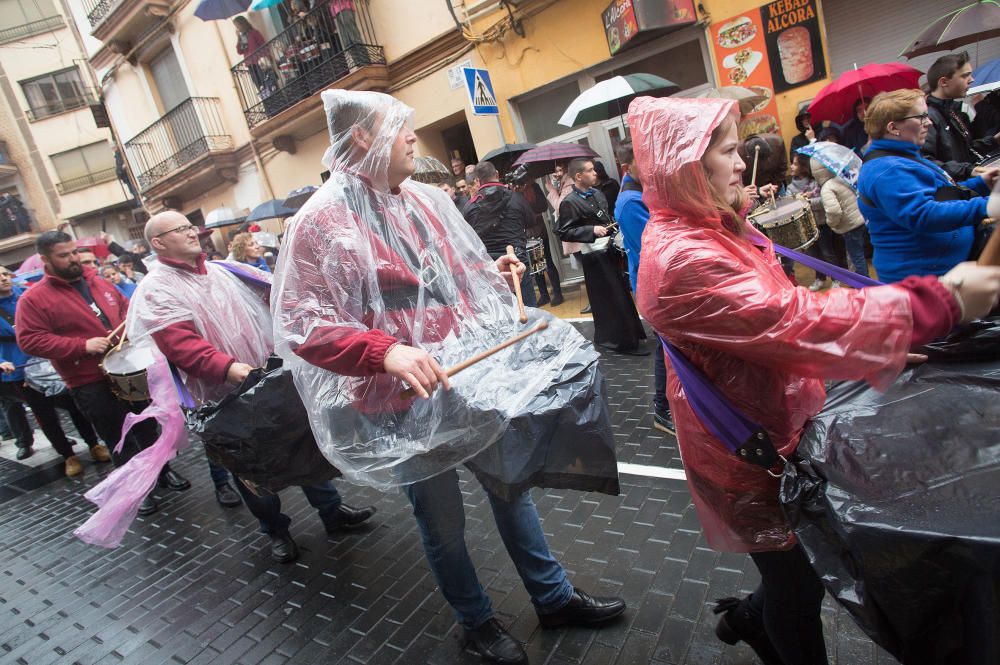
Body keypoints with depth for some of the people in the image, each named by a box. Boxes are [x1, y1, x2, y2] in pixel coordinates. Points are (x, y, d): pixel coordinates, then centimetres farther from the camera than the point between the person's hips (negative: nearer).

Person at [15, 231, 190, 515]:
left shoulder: (97, 281, 8)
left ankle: (163, 470, 34)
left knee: (147, 426, 17)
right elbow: (29, 340, -15)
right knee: (120, 438, 4)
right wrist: (82, 345, -23)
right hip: (90, 384, -5)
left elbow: (125, 306, 20)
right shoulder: (33, 299, -9)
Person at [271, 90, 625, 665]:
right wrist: (386, 351, -33)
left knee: (510, 483, 19)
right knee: (443, 520, 14)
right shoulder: (321, 223, -14)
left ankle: (554, 597, 42)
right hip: (404, 400, -6)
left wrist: (493, 272, -2)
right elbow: (299, 324, -20)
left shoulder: (425, 199, 5)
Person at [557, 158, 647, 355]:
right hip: (594, 255, -9)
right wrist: (592, 230, -22)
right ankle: (625, 343, 7)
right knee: (611, 300, -5)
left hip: (609, 250, 9)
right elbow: (563, 232, -17)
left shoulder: (597, 193, 12)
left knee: (620, 294, 18)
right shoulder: (569, 202, -13)